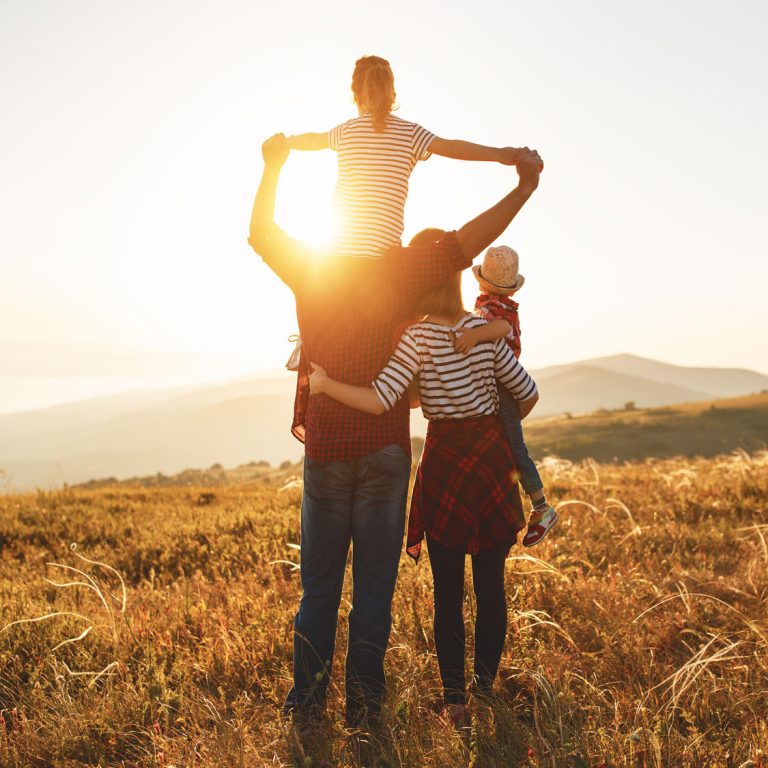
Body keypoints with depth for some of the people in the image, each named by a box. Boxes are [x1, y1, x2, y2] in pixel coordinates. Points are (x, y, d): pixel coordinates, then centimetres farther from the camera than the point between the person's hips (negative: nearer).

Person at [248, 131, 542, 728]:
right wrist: (524, 187, -4)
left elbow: (260, 233, 18)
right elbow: (466, 242, -8)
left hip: (325, 448, 2)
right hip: (384, 448, -1)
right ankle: (363, 705, 10)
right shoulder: (402, 270, -5)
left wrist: (274, 167, 26)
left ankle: (307, 702, 14)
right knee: (374, 583, 6)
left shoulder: (310, 270, 2)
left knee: (319, 583, 10)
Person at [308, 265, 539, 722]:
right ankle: (485, 686, 16)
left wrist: (324, 384, -11)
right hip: (492, 458, 3)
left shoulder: (417, 340, -11)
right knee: (491, 585, 10)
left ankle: (454, 694, 9)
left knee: (448, 590, 7)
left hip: (445, 462, -3)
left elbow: (380, 402, -23)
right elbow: (528, 395, 5)